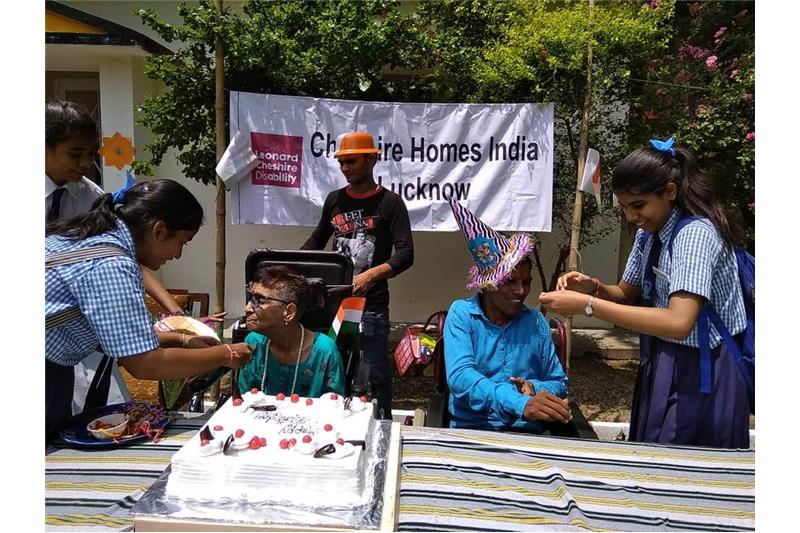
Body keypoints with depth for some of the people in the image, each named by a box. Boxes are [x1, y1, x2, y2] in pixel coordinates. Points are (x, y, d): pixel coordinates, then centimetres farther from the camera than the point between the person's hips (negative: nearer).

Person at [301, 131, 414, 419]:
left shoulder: (389, 202, -2)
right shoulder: (334, 199, 12)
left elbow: (406, 254, -11)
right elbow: (317, 239, 25)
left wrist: (371, 275, -26)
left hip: (372, 303, -4)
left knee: (376, 372, 3)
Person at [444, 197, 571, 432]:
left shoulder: (536, 321, 6)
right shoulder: (462, 314, -3)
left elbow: (559, 384, 13)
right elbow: (460, 376, -18)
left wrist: (535, 389, -10)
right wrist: (521, 404, -31)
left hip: (526, 432, 3)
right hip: (471, 428, -2)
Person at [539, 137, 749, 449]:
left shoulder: (695, 234, -22)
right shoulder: (648, 234, 5)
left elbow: (679, 323, -33)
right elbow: (628, 294, 14)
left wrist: (587, 304, -34)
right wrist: (593, 287, -9)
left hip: (700, 374, -8)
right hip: (662, 366, 8)